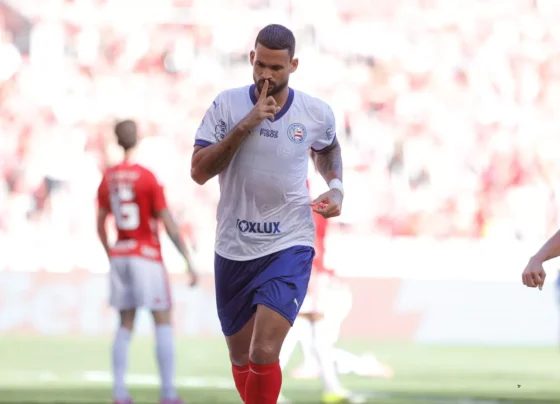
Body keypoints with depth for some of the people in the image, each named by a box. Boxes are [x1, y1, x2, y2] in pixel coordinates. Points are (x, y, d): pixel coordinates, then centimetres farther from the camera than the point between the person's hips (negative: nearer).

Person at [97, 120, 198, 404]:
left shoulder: (108, 178, 4)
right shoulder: (148, 178, -13)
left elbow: (100, 224, 11)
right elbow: (169, 224, -14)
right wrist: (189, 261, -10)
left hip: (119, 255, 5)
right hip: (147, 257, -5)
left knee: (125, 325, 10)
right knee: (163, 322, -1)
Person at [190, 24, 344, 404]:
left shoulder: (317, 113, -2)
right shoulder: (227, 105, -5)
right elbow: (199, 171, -13)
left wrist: (336, 187, 2)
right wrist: (246, 125, -20)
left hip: (289, 247, -2)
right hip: (233, 250, 2)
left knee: (264, 354, -18)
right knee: (240, 358, 14)